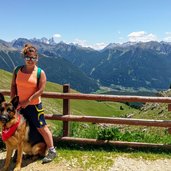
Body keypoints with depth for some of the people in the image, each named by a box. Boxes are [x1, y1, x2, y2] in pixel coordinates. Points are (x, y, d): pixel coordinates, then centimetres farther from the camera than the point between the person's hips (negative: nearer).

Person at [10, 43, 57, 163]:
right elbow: (13, 86, 7)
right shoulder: (18, 70, 4)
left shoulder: (40, 73, -8)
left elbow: (40, 90, -14)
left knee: (42, 128, 2)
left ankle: (52, 151, 15)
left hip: (34, 105, -4)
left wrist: (27, 101, -17)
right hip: (19, 105, 5)